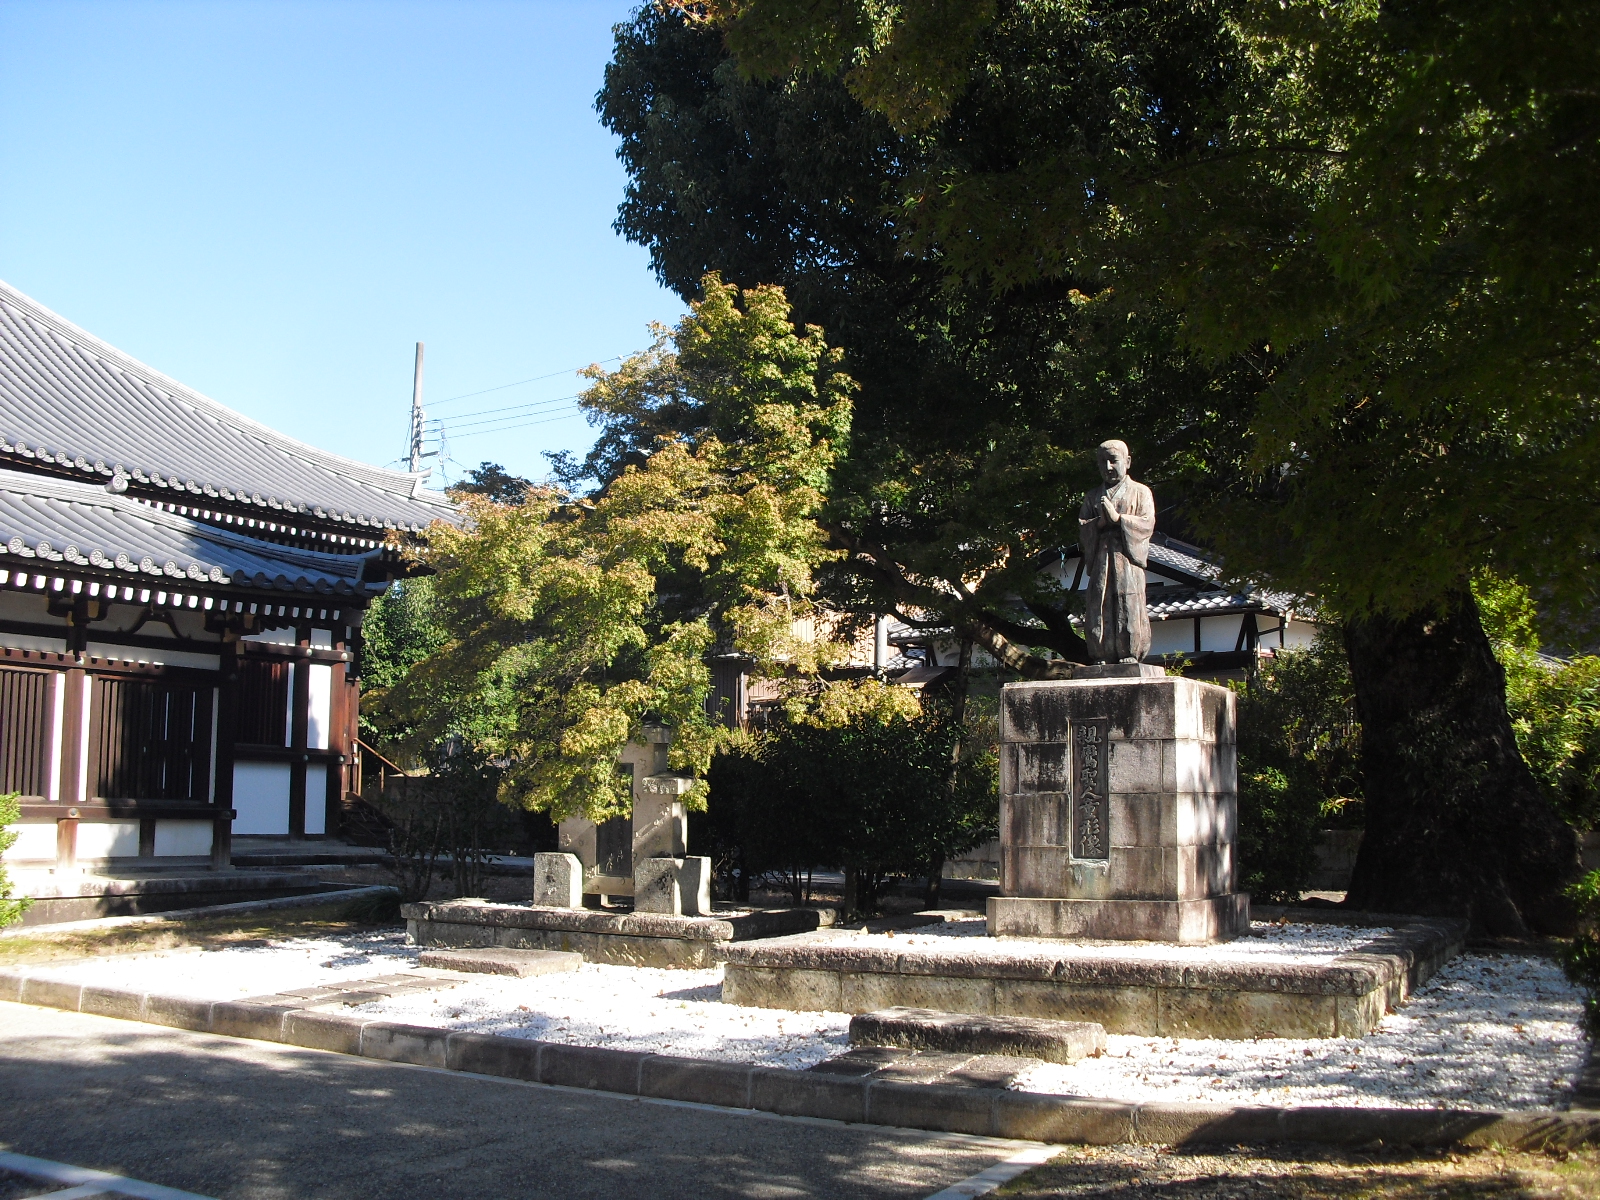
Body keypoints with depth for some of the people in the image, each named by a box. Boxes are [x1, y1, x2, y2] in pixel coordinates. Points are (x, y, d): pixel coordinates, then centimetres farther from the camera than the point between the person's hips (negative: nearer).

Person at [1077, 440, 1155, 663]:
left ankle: (1129, 656, -9)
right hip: (1099, 562, 3)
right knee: (1098, 611, -4)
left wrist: (1117, 518, -13)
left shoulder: (1140, 492, 12)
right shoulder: (1093, 496, 21)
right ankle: (1101, 659, -3)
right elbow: (1081, 527, 10)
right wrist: (1099, 522, -10)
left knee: (1129, 609, -10)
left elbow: (1147, 523, -1)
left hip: (1128, 559, -3)